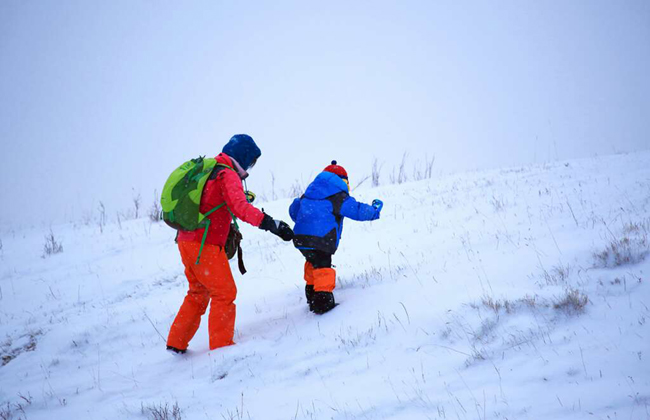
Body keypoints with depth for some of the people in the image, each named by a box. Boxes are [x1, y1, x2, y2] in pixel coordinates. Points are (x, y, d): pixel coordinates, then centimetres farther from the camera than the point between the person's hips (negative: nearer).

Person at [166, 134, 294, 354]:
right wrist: (271, 224, -34)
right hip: (206, 245, -9)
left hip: (186, 241, 9)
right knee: (224, 293, 1)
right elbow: (239, 206, -28)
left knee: (198, 293, 21)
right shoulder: (228, 175, -12)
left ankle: (176, 343, 24)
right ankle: (221, 347, 3)